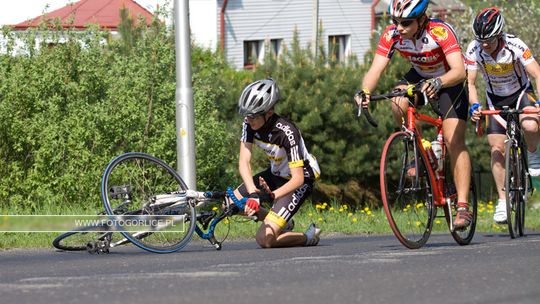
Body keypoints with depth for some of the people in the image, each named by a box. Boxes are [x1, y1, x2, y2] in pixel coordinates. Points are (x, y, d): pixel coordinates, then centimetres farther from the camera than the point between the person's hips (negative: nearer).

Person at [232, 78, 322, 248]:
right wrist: (253, 193, -37)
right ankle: (283, 222, 15)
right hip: (276, 174, 8)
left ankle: (309, 237, 7)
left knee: (264, 240, -18)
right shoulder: (249, 124, -15)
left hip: (299, 181, -8)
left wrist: (271, 196, -46)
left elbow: (298, 179, -33)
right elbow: (244, 162, -20)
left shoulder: (286, 132, -32)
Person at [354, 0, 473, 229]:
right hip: (419, 77, 4)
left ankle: (463, 207, -15)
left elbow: (459, 70, -44)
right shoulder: (391, 35, -23)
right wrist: (364, 92, -49)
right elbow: (376, 69, -29)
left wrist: (438, 82, -64)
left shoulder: (440, 32, -35)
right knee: (398, 102, -30)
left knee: (454, 141, -16)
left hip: (449, 81, -4)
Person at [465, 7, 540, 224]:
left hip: (520, 93, -2)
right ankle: (502, 200, 2)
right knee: (497, 149, -8)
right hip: (495, 100, 2)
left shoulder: (514, 46, -28)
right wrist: (474, 106, -36)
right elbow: (470, 82, -18)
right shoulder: (474, 50, -21)